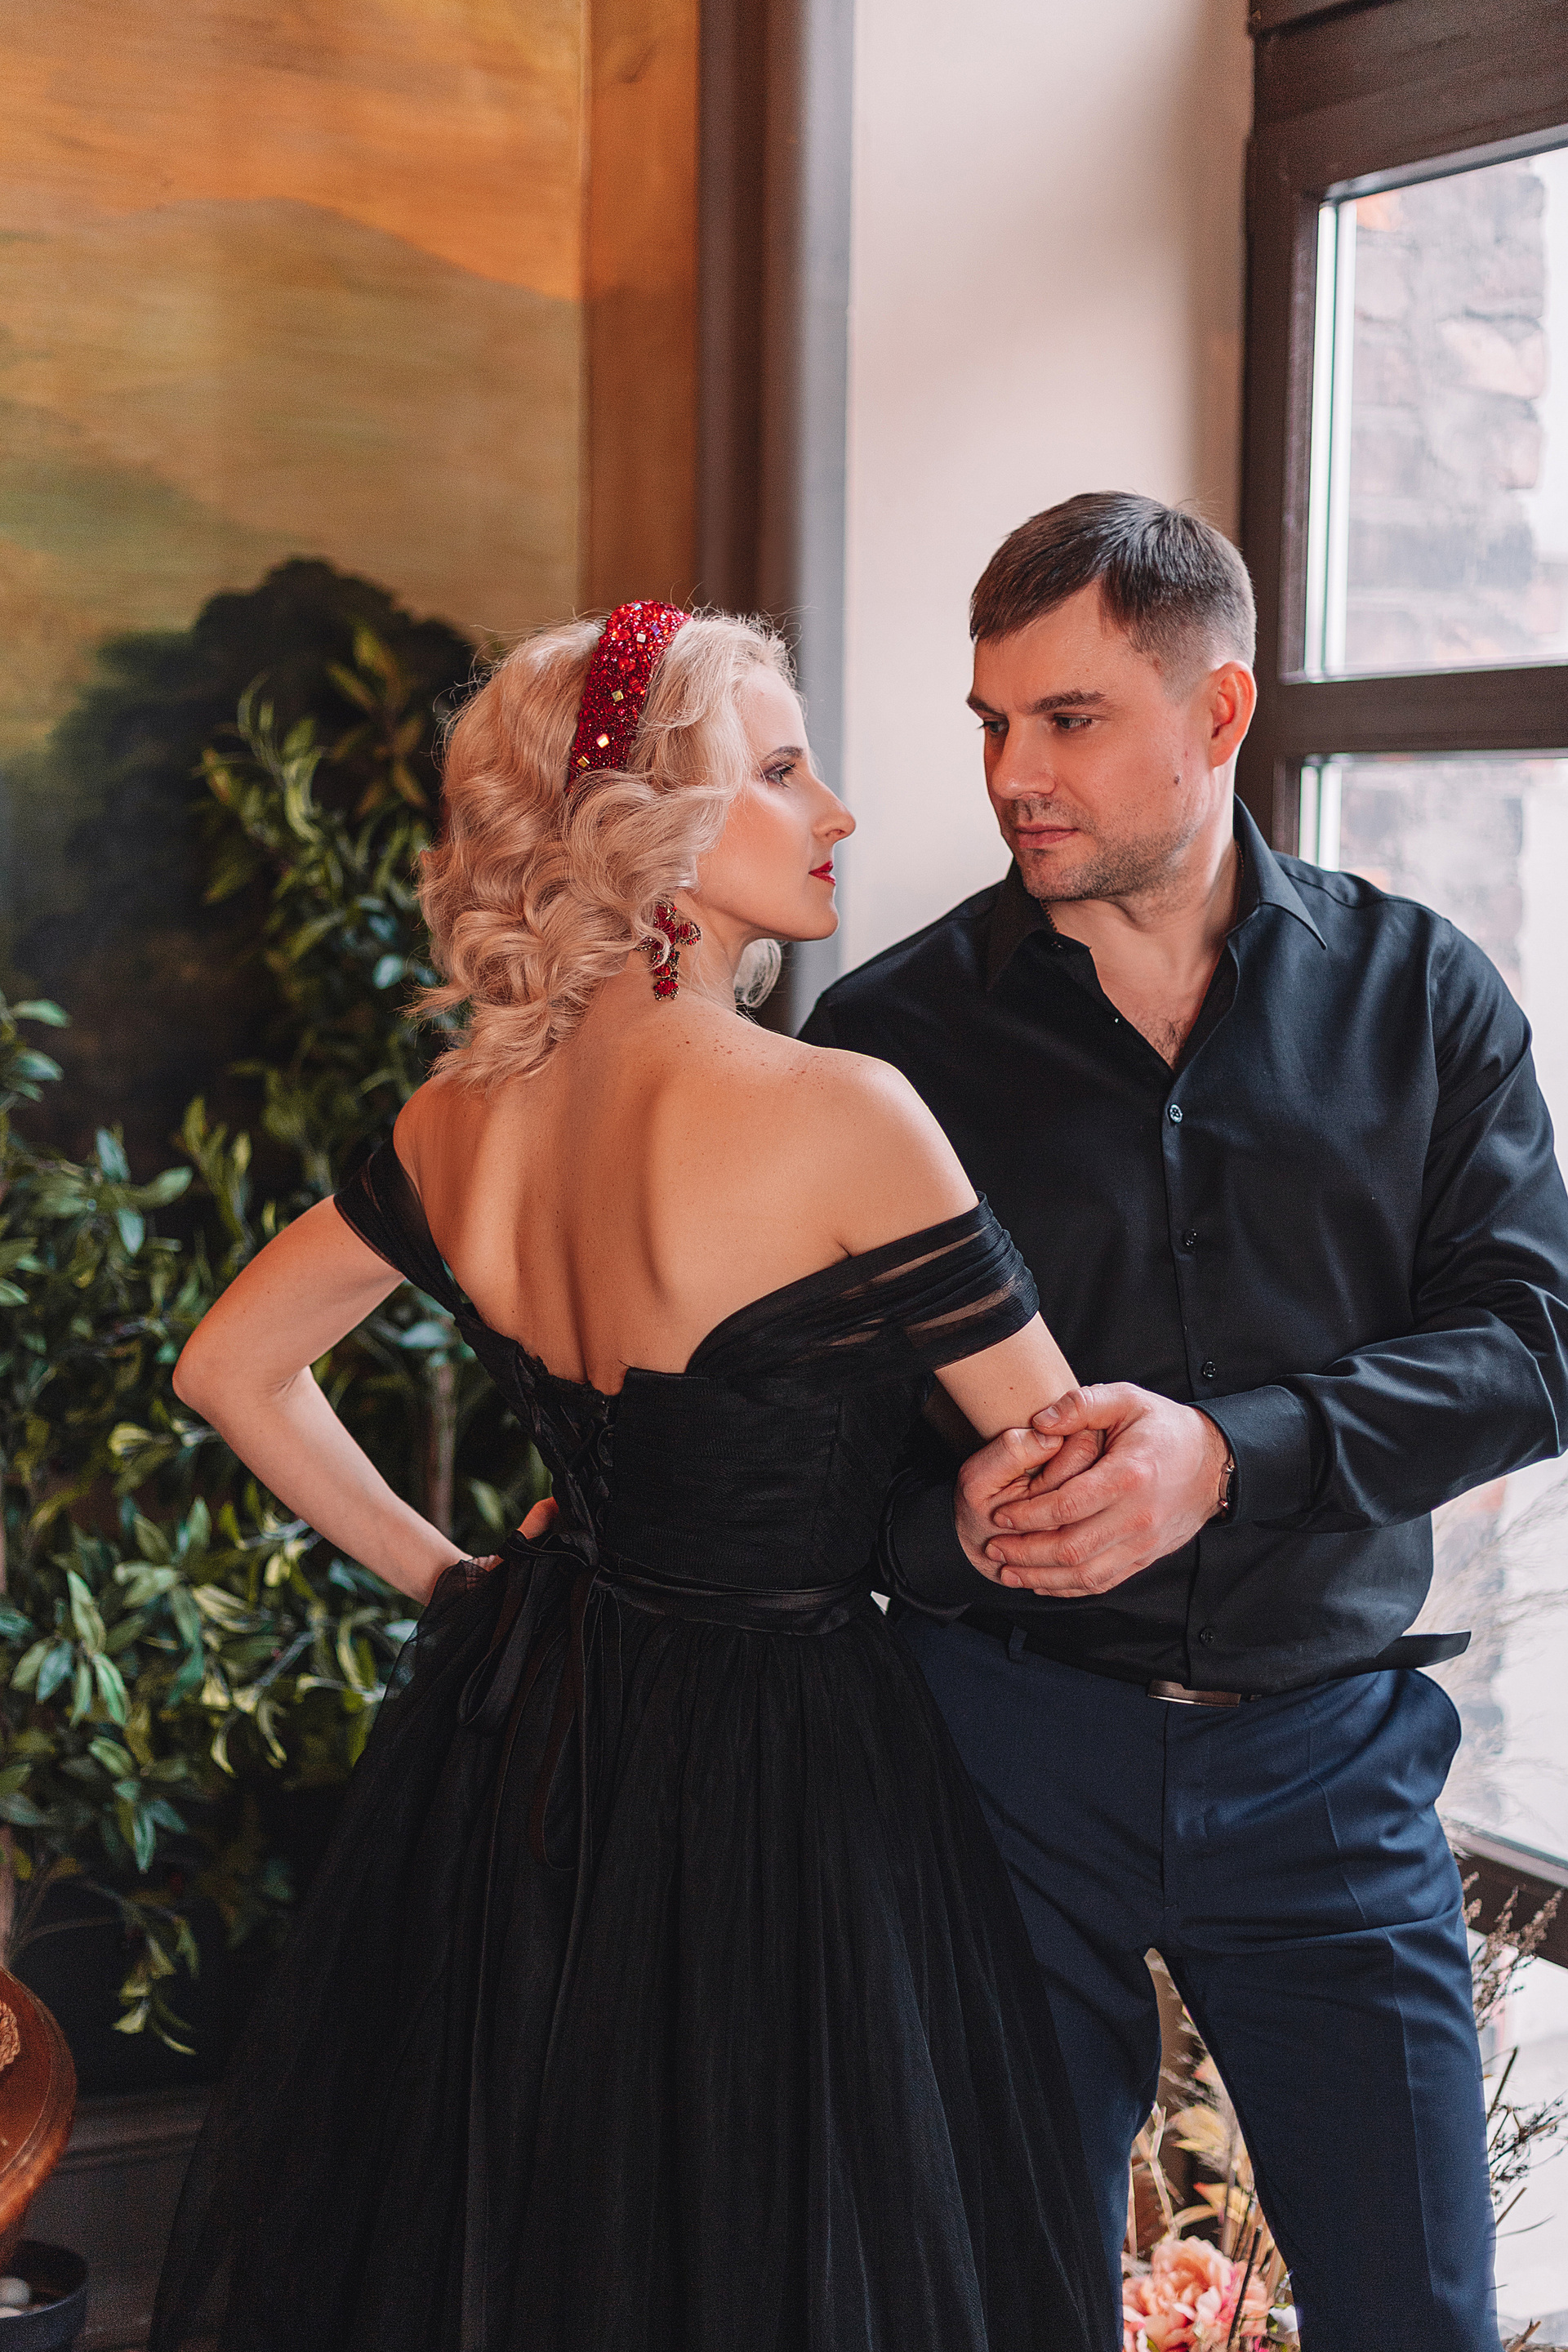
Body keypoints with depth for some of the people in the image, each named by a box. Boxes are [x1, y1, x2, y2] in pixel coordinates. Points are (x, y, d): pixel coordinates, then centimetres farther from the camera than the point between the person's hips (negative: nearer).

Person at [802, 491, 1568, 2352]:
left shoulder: (1417, 995, 3)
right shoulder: (894, 1035, 0)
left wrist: (1231, 1453, -20)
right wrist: (951, 1512, -21)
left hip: (1321, 1761, 1)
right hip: (1004, 1746, 0)